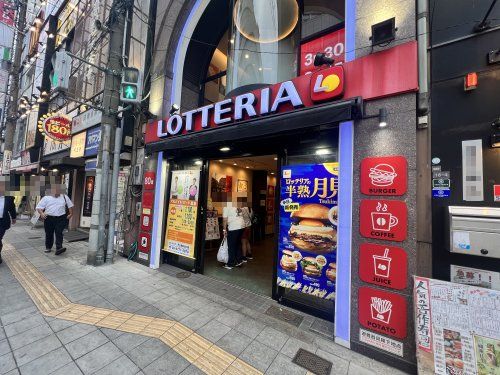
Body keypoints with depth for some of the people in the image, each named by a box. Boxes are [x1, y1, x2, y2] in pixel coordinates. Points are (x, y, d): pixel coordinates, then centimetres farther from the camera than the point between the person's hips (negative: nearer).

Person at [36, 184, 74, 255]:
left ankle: (59, 248, -15)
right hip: (49, 218, 1)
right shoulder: (46, 198, 8)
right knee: (49, 234, 10)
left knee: (59, 233, -9)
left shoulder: (64, 197, 12)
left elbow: (70, 205, 19)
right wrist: (41, 213, -16)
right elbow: (39, 207, 3)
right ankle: (48, 247, 26)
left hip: (61, 218, -1)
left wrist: (71, 214, 11)